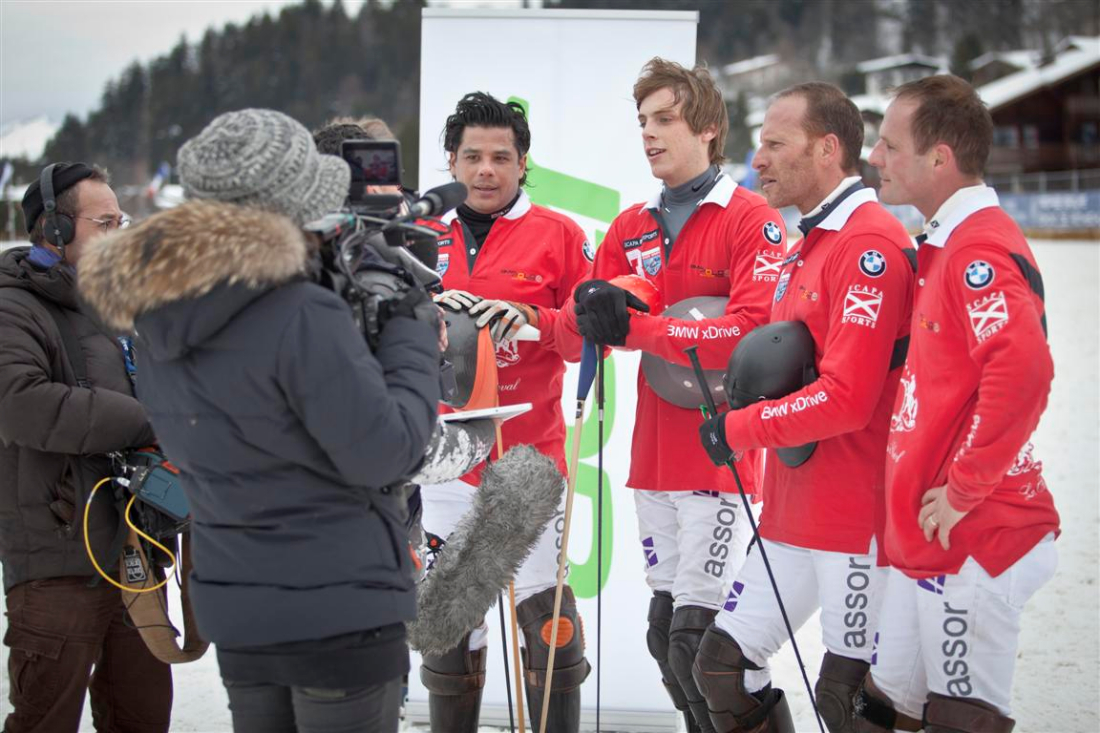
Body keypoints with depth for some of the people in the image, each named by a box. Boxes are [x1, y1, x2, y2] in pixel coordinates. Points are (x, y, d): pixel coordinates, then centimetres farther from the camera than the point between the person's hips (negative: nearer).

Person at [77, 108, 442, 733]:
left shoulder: (160, 319, 2)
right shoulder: (304, 316, -22)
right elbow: (384, 452, -17)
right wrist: (415, 336, -4)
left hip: (234, 612, 7)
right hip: (340, 605, -7)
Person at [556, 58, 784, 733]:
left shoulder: (750, 219, -6)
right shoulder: (630, 229, 15)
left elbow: (751, 330, -19)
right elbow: (585, 328, 11)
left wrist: (636, 329, -20)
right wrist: (594, 311, -13)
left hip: (719, 448, -7)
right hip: (654, 453, 7)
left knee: (696, 640, -11)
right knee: (665, 634, 11)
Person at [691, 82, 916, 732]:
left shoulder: (870, 244, -16)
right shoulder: (804, 248, 16)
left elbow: (846, 398, -22)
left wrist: (736, 429, -11)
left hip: (858, 516, -10)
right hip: (793, 514, 10)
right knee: (725, 666, 10)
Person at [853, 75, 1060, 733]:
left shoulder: (981, 247, -15)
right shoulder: (948, 245, 16)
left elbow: (1023, 370, -30)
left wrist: (963, 490, -23)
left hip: (972, 542, -10)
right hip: (927, 544, 10)